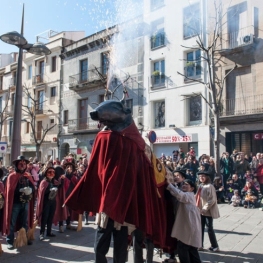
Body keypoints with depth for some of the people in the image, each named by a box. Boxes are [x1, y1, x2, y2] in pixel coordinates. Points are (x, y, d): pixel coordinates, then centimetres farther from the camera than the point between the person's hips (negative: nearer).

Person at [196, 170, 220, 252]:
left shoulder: (210, 186, -15)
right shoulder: (200, 186, 10)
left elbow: (212, 200, -20)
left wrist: (205, 208, -21)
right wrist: (198, 208, 7)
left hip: (208, 211, -8)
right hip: (201, 211, 8)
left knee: (209, 229, 1)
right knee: (200, 228, 11)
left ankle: (215, 246, 15)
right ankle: (200, 245, 21)